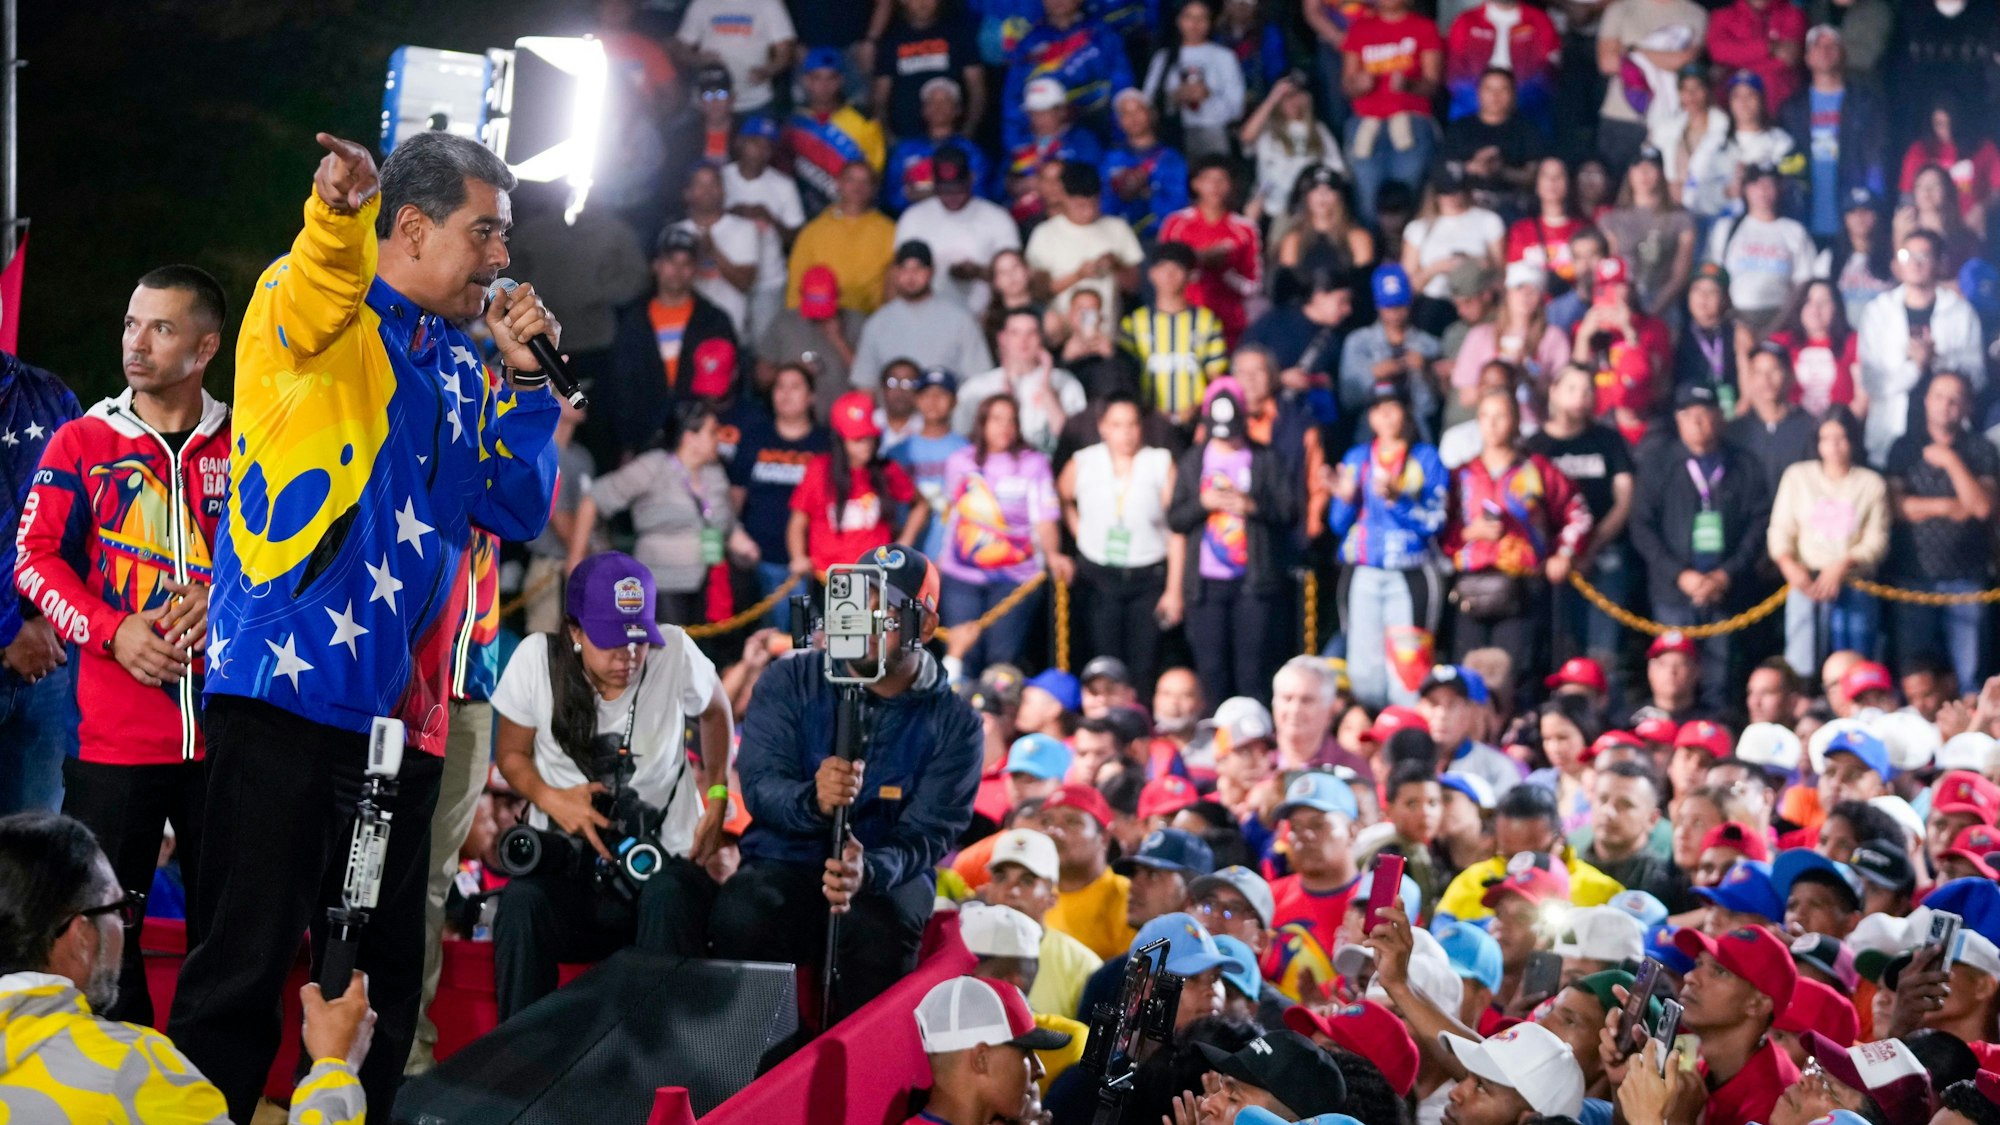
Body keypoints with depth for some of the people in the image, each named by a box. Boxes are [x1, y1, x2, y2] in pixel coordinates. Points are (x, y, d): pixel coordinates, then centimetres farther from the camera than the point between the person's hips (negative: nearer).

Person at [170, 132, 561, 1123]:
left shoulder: (460, 364, 18)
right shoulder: (321, 311, -3)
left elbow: (519, 511, 15)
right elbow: (309, 305, -29)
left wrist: (522, 375, 6)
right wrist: (338, 211, -51)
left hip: (398, 707, 8)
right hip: (286, 691, -8)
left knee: (384, 976, 12)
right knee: (246, 963, -8)